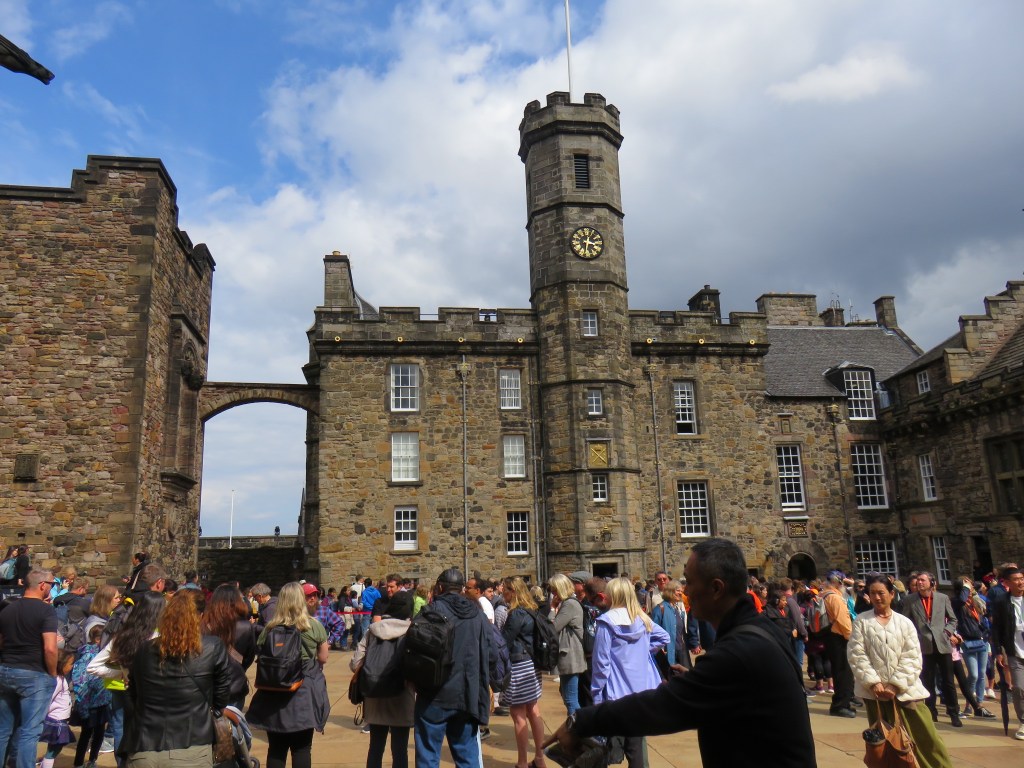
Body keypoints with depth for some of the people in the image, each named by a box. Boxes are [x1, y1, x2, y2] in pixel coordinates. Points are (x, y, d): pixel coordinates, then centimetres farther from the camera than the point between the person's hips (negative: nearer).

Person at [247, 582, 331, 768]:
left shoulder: (270, 628, -3)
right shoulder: (315, 626, -8)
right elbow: (323, 658, -1)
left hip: (275, 694, 2)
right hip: (305, 693, -2)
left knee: (276, 748, 13)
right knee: (302, 748, 6)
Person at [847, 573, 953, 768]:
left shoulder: (905, 622, 3)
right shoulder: (862, 621, 2)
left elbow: (912, 657, -2)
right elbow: (856, 655, -2)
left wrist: (896, 685, -11)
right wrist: (873, 682, -12)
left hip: (904, 690, 1)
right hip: (874, 691, 0)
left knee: (925, 737, -1)